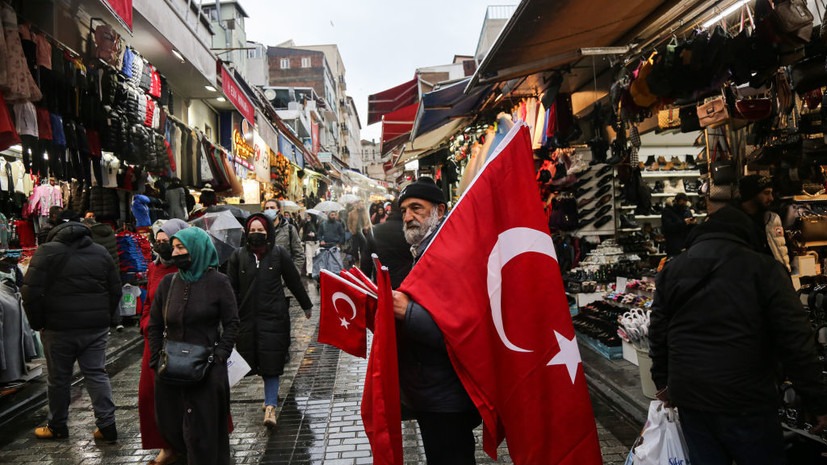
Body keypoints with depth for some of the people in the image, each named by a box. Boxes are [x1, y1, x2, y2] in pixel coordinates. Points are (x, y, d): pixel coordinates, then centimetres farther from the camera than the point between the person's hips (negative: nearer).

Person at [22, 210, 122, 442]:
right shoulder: (101, 252, 7)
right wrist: (108, 318, 15)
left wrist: (38, 323, 1)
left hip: (60, 328, -3)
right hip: (96, 327, 3)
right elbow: (116, 290, 9)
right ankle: (107, 425, 5)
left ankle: (57, 426, 25)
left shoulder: (47, 251, -5)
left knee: (59, 377, 10)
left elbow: (31, 292, -10)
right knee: (97, 373, 8)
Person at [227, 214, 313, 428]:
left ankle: (270, 406, -3)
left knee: (271, 363, -5)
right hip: (247, 316, 2)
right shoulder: (238, 256, 6)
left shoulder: (279, 253, 2)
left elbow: (294, 281, 9)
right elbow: (231, 288, 6)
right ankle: (272, 394, 29)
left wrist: (306, 306, 16)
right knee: (257, 361, 7)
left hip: (274, 315, -2)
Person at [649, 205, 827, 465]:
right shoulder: (764, 268, -6)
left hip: (689, 397, 4)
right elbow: (796, 343, -9)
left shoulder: (671, 270, 7)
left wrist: (663, 382, 21)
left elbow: (658, 334, 11)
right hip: (745, 402, -4)